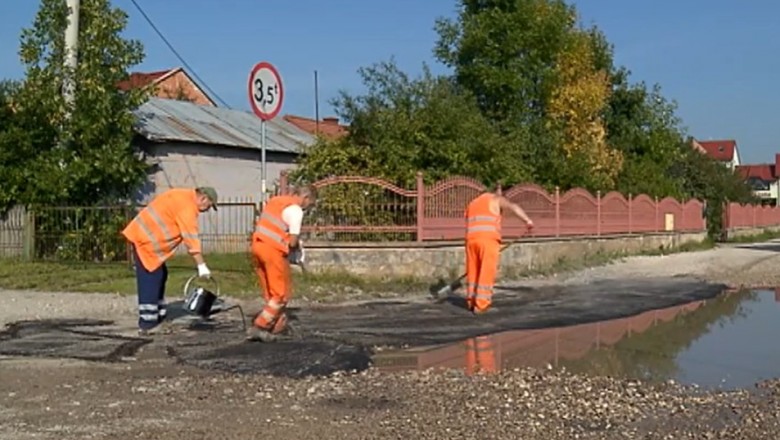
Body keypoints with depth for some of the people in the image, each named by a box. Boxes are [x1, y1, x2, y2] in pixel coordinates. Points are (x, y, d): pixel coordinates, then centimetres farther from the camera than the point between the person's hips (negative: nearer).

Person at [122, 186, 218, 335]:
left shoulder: (183, 196, 13)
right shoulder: (187, 206, -18)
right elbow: (191, 238, -22)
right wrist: (202, 265, -20)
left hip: (144, 235, 11)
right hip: (146, 239, -11)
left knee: (160, 275, 16)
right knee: (150, 281, -10)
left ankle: (158, 316, 24)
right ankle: (146, 325, -11)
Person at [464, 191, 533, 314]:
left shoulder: (472, 205, 31)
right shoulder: (496, 199, 14)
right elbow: (513, 207, -6)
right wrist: (527, 220, -18)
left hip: (472, 239, 5)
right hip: (488, 239, -5)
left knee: (473, 271, 17)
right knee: (486, 273, 0)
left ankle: (471, 302, 25)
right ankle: (481, 305, -1)